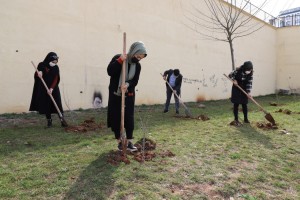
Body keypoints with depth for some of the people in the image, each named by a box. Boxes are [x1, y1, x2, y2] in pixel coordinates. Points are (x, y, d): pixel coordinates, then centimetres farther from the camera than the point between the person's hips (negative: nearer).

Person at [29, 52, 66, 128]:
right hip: (43, 90, 1)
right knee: (46, 106, 4)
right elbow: (36, 75, 5)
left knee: (57, 105, -5)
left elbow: (55, 79, -9)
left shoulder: (56, 68, -5)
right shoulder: (41, 65, -3)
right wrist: (38, 73, -20)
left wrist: (51, 88, -22)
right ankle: (49, 121, 15)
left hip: (53, 89, -1)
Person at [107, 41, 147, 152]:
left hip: (129, 95, 3)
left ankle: (129, 142, 9)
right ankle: (119, 141, 16)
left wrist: (128, 84, -25)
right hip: (115, 94, -2)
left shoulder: (137, 65, 1)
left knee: (129, 118, -1)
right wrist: (120, 61, -25)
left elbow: (135, 81, -4)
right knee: (115, 118, 2)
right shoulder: (118, 58, -9)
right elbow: (109, 71, -18)